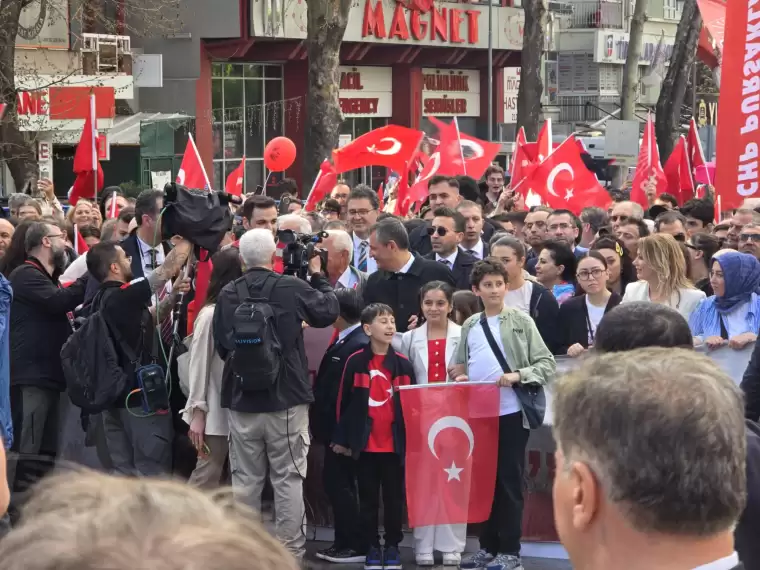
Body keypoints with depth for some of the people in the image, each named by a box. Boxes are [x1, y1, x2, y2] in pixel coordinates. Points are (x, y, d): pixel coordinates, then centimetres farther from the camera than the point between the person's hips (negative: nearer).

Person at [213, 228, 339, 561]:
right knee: (288, 478, 5)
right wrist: (318, 276, 20)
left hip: (242, 400, 2)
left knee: (245, 479, 9)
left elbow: (221, 347, 5)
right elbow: (330, 311, 6)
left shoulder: (227, 295, -4)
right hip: (287, 399, -2)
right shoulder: (293, 289, -10)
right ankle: (290, 548, 7)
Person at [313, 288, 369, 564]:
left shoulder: (358, 346, -19)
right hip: (336, 426, 10)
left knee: (339, 483, -3)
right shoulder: (343, 341, 10)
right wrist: (322, 422, 11)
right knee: (336, 482, 14)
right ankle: (344, 542, 21)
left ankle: (355, 545, 4)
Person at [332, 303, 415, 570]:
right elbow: (344, 402, 1)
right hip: (365, 444, -1)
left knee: (394, 497, 8)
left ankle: (392, 547, 18)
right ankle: (371, 548, 15)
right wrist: (342, 438, 1)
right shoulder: (355, 362, -3)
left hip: (395, 444, 1)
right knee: (368, 498, 7)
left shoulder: (403, 364, 2)